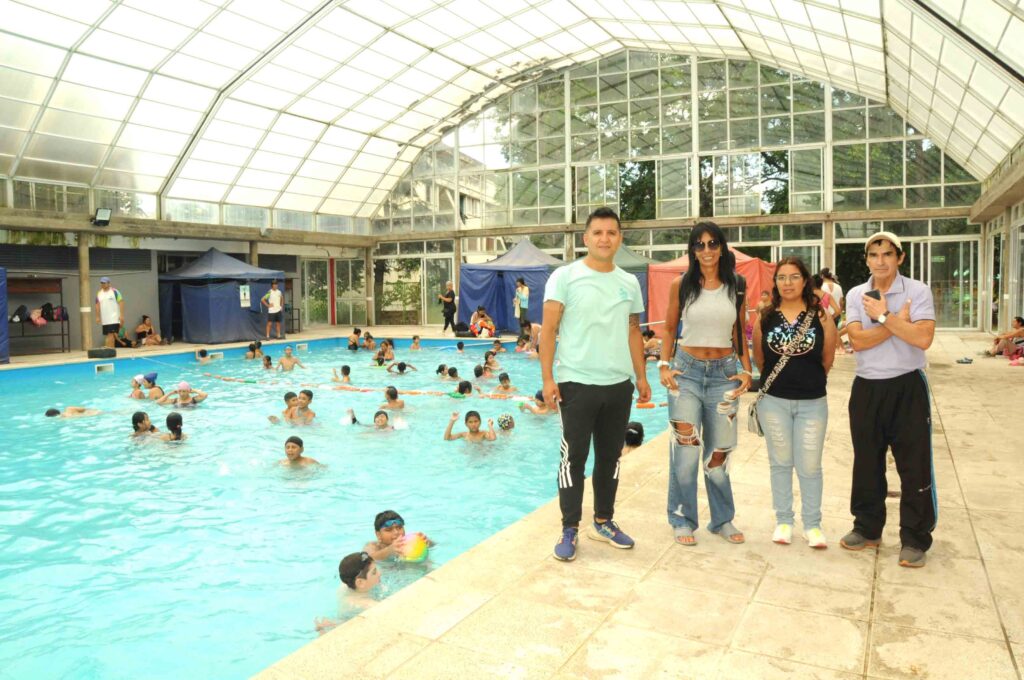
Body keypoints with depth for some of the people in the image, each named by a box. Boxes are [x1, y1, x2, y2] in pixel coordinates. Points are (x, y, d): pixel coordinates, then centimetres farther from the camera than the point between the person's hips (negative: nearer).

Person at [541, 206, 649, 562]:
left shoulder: (629, 283, 10)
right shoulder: (565, 276, -5)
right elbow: (548, 330, -8)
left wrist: (641, 376, 13)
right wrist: (547, 378, -13)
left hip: (619, 385, 5)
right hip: (577, 383, -5)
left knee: (610, 457, 14)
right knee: (574, 458, 2)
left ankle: (604, 521, 29)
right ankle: (569, 530, 14)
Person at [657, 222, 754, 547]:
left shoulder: (736, 286, 5)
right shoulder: (681, 284, 1)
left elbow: (740, 333, 11)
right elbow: (669, 330, 6)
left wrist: (747, 370, 2)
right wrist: (664, 366, -6)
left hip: (724, 373, 2)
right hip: (687, 371, -2)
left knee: (719, 452, 8)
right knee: (686, 450, -5)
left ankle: (722, 519, 25)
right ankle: (682, 520, 11)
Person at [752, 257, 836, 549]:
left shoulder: (820, 314, -4)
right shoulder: (766, 316, 0)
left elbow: (827, 361, 0)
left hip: (812, 402, -1)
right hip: (774, 400, 1)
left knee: (809, 466, 6)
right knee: (780, 462, 13)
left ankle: (812, 524, 22)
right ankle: (783, 521, 26)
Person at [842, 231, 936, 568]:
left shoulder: (918, 291, -4)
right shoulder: (856, 295, 4)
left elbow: (923, 338, -18)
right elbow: (858, 341, -10)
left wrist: (883, 316, -16)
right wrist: (899, 321, -14)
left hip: (908, 387, -3)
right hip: (867, 388, 3)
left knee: (914, 465, 2)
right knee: (866, 463, 12)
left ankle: (915, 539, 15)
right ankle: (868, 529, 28)